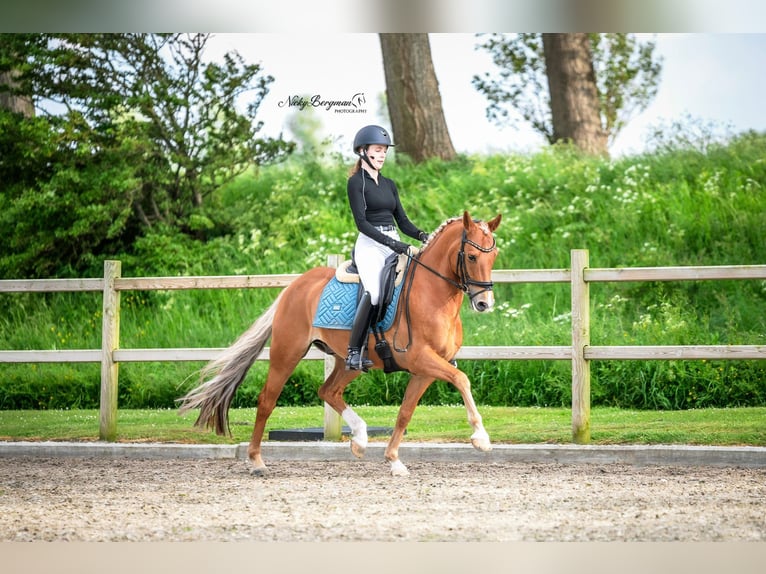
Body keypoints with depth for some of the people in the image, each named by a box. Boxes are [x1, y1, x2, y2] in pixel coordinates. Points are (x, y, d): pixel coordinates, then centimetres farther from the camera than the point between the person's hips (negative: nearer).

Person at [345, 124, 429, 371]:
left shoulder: (389, 184, 19)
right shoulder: (356, 182, 0)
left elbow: (402, 220, 16)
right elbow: (361, 222, -11)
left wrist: (421, 235, -5)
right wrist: (392, 243, -20)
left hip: (395, 244, 7)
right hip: (370, 245, -7)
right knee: (374, 292, -30)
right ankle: (354, 352, -26)